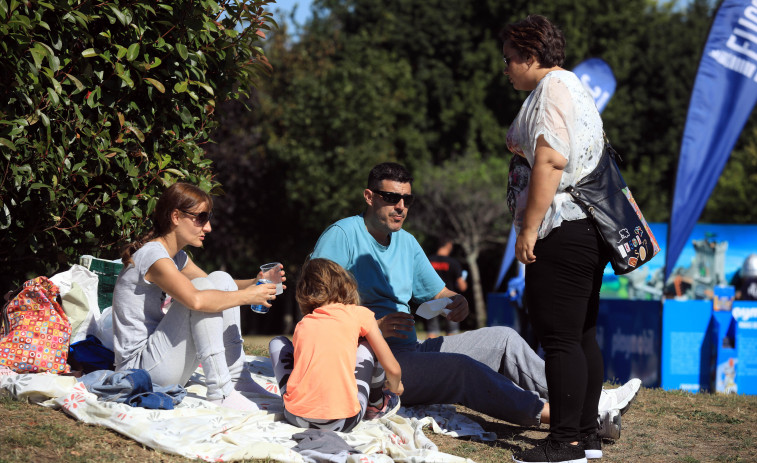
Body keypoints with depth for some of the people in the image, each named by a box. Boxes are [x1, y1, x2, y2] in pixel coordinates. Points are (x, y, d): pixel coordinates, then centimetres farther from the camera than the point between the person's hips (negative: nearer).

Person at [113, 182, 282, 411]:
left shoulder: (177, 256, 12)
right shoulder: (152, 256, -19)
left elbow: (219, 287, 22)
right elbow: (196, 299, -35)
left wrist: (255, 283, 2)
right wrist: (247, 296, -24)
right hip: (139, 365, -10)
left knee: (221, 280, 4)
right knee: (202, 289, -22)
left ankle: (237, 378, 2)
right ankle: (220, 391, -22)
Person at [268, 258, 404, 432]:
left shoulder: (302, 325, 16)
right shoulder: (359, 314, 9)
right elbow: (393, 369, 11)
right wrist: (395, 386, 35)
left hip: (296, 416, 2)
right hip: (343, 420, -2)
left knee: (277, 342, 26)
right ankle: (377, 404, 37)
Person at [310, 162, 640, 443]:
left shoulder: (406, 243, 17)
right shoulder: (342, 236, -8)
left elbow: (438, 294, 23)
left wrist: (457, 303, -2)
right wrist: (372, 327, -23)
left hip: (410, 351, 9)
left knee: (502, 338, 1)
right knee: (462, 368, -29)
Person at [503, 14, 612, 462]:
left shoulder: (552, 89, -10)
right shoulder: (575, 88, 23)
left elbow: (551, 161, -20)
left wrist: (530, 228, -19)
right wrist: (523, 148, 23)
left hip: (563, 234, -11)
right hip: (591, 232, 11)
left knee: (560, 339, -9)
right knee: (583, 336, 12)